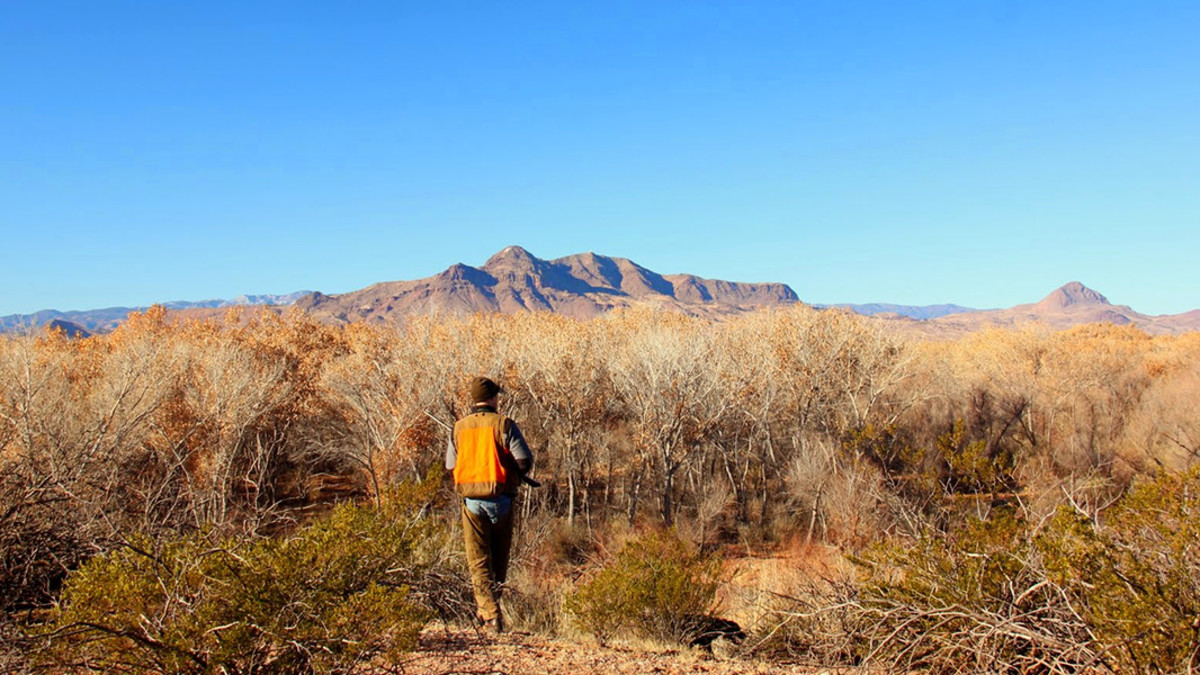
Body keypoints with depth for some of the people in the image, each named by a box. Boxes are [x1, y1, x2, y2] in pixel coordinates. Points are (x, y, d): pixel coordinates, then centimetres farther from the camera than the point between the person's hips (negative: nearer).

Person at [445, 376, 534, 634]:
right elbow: (525, 459, -11)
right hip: (500, 499, -1)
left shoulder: (459, 427, 4)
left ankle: (491, 614, -7)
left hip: (471, 500, 1)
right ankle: (488, 607, 24)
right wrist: (515, 473, 10)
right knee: (499, 557, 16)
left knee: (478, 560, 3)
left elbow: (450, 465, 8)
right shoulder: (503, 424, -6)